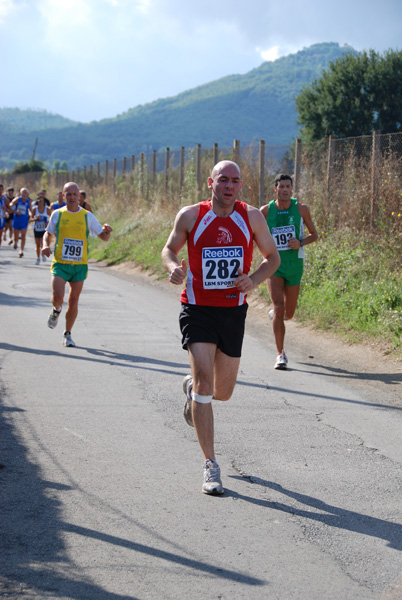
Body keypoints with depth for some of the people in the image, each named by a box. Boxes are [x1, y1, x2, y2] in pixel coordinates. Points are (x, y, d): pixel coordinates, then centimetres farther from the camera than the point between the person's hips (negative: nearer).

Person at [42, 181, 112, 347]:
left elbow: (104, 237, 5)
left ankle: (67, 334, 18)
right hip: (60, 264, -1)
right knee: (57, 297, -18)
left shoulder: (87, 216, 3)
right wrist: (46, 245, -4)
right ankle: (57, 311, 19)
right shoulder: (57, 214, 4)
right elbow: (48, 233, 18)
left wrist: (107, 231, -19)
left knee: (73, 301, 1)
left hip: (80, 265, 1)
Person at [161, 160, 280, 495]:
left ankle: (192, 388, 50)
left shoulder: (252, 217, -2)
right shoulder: (191, 216, -5)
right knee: (205, 377, -18)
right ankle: (210, 465, -12)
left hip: (234, 311, 3)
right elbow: (169, 249, 9)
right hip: (197, 310, -3)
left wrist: (254, 280, -11)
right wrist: (173, 267, -14)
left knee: (223, 392, 11)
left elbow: (273, 257, 8)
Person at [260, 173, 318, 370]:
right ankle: (281, 354, -10)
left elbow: (314, 234, 6)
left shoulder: (301, 209, -4)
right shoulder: (265, 211, -5)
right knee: (279, 307, -17)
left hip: (294, 265, 2)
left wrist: (300, 243, -13)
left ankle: (274, 315, 50)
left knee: (288, 313, 12)